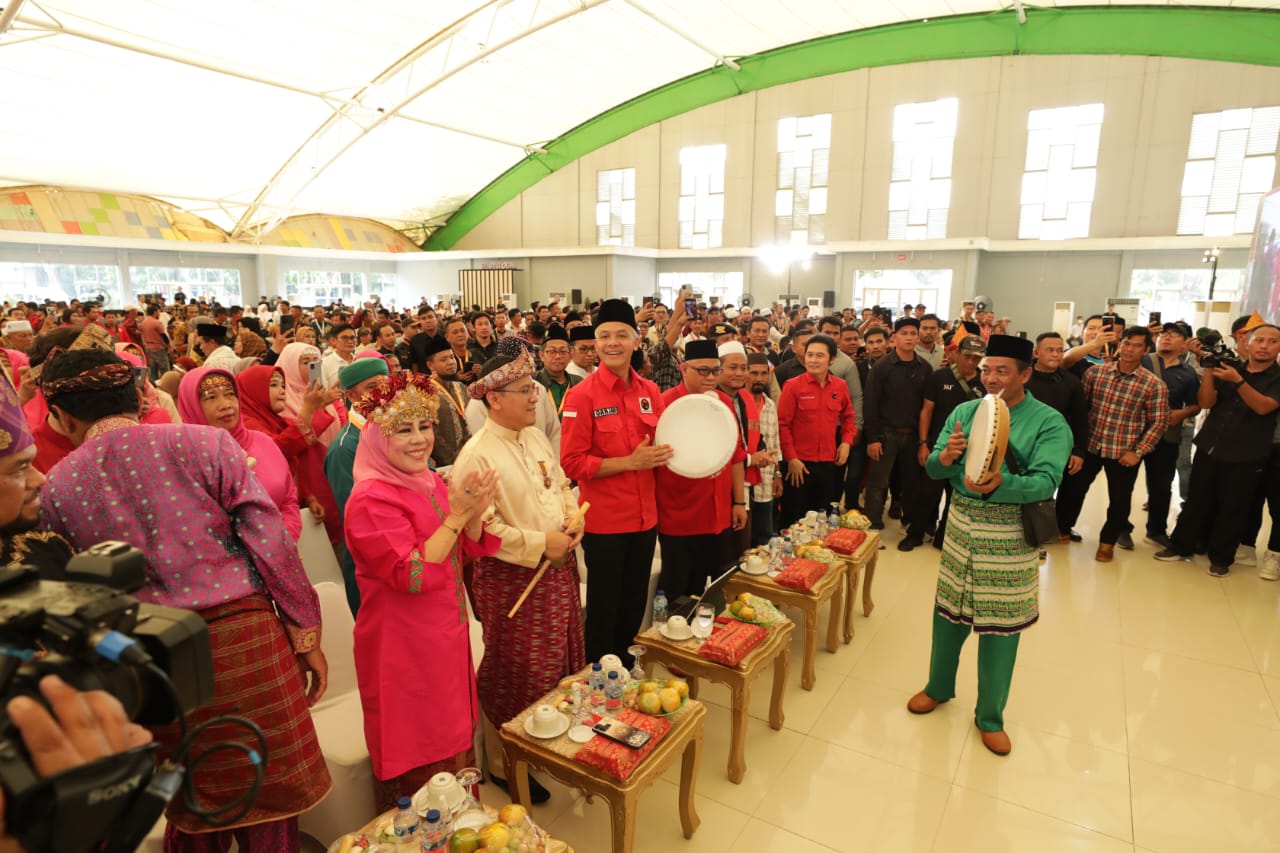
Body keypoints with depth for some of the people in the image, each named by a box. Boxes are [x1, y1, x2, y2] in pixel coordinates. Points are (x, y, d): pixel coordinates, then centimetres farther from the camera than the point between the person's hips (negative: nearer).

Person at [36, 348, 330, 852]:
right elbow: (271, 543, -11)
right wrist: (307, 637, -3)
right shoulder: (206, 443, -6)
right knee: (268, 808, 14)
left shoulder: (56, 488, 2)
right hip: (245, 639, -2)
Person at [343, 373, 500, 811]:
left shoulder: (431, 482, 4)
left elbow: (468, 550, 7)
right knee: (419, 763, 9)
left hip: (447, 636, 8)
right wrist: (456, 514, -26)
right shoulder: (371, 500, -20)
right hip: (403, 647, -8)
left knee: (453, 739, 23)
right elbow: (412, 576, -26)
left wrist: (477, 510, -12)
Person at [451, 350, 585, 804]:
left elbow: (562, 485, 16)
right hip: (512, 580, -7)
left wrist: (572, 521, -3)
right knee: (516, 678, 9)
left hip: (559, 571, 7)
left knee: (562, 665, 19)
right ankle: (505, 763, 31)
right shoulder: (477, 455, -18)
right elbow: (481, 527, -24)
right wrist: (540, 544, -20)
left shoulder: (536, 437, 6)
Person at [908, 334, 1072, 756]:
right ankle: (939, 687, 40)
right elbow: (932, 469, 0)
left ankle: (990, 715, 29)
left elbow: (1045, 482, -22)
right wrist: (945, 457, -23)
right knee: (949, 610, 16)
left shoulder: (1048, 422, -10)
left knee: (1001, 624, 8)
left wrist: (999, 484, -40)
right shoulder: (965, 412, 2)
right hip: (961, 523, 3)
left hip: (1009, 533, -3)